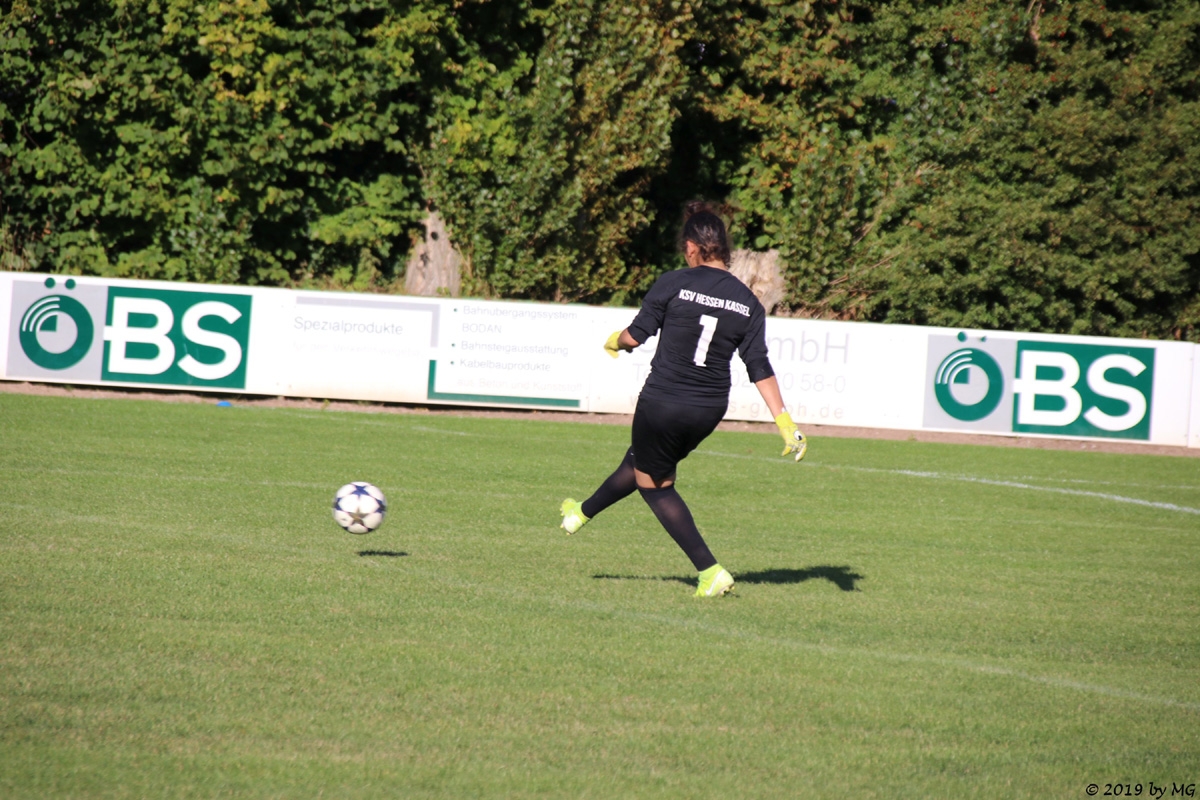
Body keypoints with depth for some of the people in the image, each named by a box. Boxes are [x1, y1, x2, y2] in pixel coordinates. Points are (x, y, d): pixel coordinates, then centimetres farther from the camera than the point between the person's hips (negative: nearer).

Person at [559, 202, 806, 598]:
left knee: (654, 483, 14)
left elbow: (635, 335, -7)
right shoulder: (748, 302, -1)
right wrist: (785, 421, -2)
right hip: (710, 410, 6)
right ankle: (583, 513, 51)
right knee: (642, 463, 28)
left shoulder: (674, 284, -12)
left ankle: (711, 573, 6)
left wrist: (615, 342, 16)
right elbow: (759, 367, -5)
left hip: (662, 403, -6)